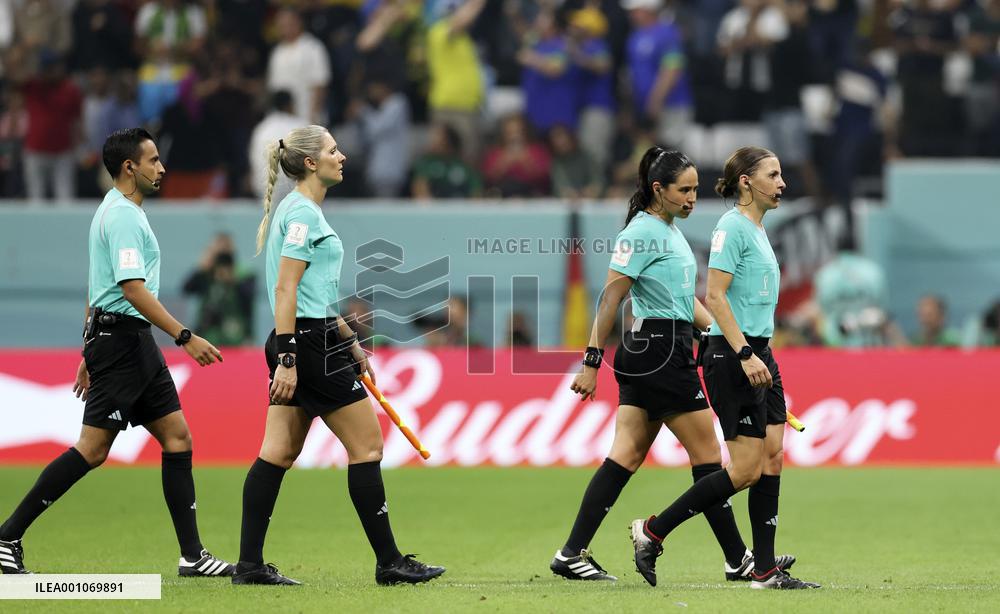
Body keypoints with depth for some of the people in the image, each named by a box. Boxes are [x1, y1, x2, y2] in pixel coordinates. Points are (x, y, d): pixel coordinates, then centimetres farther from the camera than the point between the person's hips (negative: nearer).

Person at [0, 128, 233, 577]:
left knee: (177, 437, 5)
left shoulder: (116, 211, 18)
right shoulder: (123, 216, -14)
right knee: (93, 449, -10)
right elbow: (133, 289, -22)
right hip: (122, 340, -10)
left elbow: (97, 289, 22)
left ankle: (192, 556, 3)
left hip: (134, 344, 10)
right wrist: (186, 338, -23)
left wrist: (91, 353, 25)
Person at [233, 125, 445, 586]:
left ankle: (250, 565, 5)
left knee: (278, 454, 7)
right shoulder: (303, 213, -14)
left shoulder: (303, 210, 17)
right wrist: (288, 360, -23)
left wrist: (350, 342, 26)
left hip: (304, 342, 10)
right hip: (311, 346, -10)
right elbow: (284, 289, -20)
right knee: (367, 445, -3)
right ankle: (389, 562, 2)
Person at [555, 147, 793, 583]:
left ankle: (572, 554, 3)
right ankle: (738, 560, 3)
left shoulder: (671, 231, 17)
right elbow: (610, 298, -16)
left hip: (645, 352, 10)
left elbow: (687, 301, 23)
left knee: (626, 456, 5)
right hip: (660, 351, -10)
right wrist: (592, 361, -19)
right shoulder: (642, 233, -13)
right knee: (706, 453, -3)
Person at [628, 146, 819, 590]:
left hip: (757, 353, 10)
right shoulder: (732, 226, -12)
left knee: (772, 457, 4)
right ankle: (652, 532, 0)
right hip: (732, 355, -10)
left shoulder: (757, 229, 16)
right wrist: (744, 354, -24)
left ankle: (765, 570, 6)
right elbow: (715, 297, -19)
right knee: (746, 469, -9)